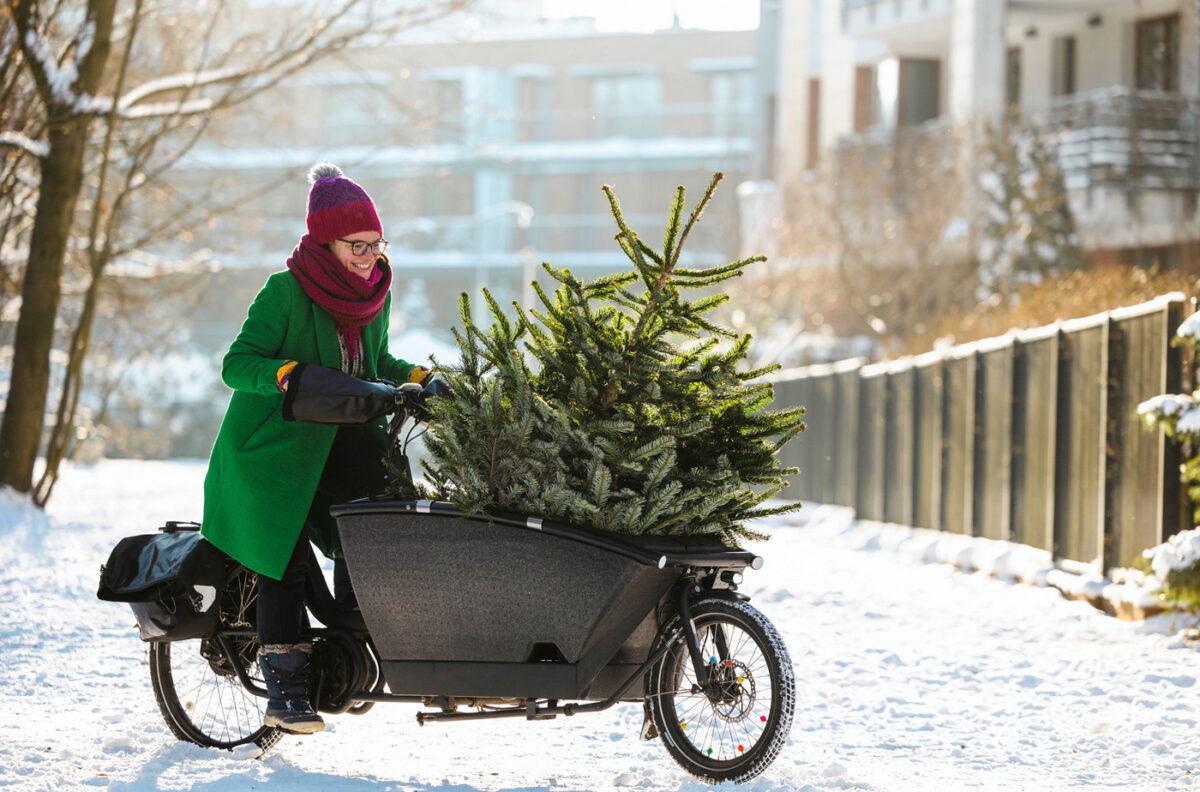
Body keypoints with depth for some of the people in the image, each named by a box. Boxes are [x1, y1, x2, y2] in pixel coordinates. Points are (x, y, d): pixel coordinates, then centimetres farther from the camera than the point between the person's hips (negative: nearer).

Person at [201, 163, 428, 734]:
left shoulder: (376, 290, 7)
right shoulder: (285, 290, -13)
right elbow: (237, 363, -17)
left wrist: (419, 378, 5)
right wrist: (288, 373, -35)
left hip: (339, 440, 6)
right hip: (274, 445, -6)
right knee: (287, 557, -13)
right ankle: (284, 691, -12)